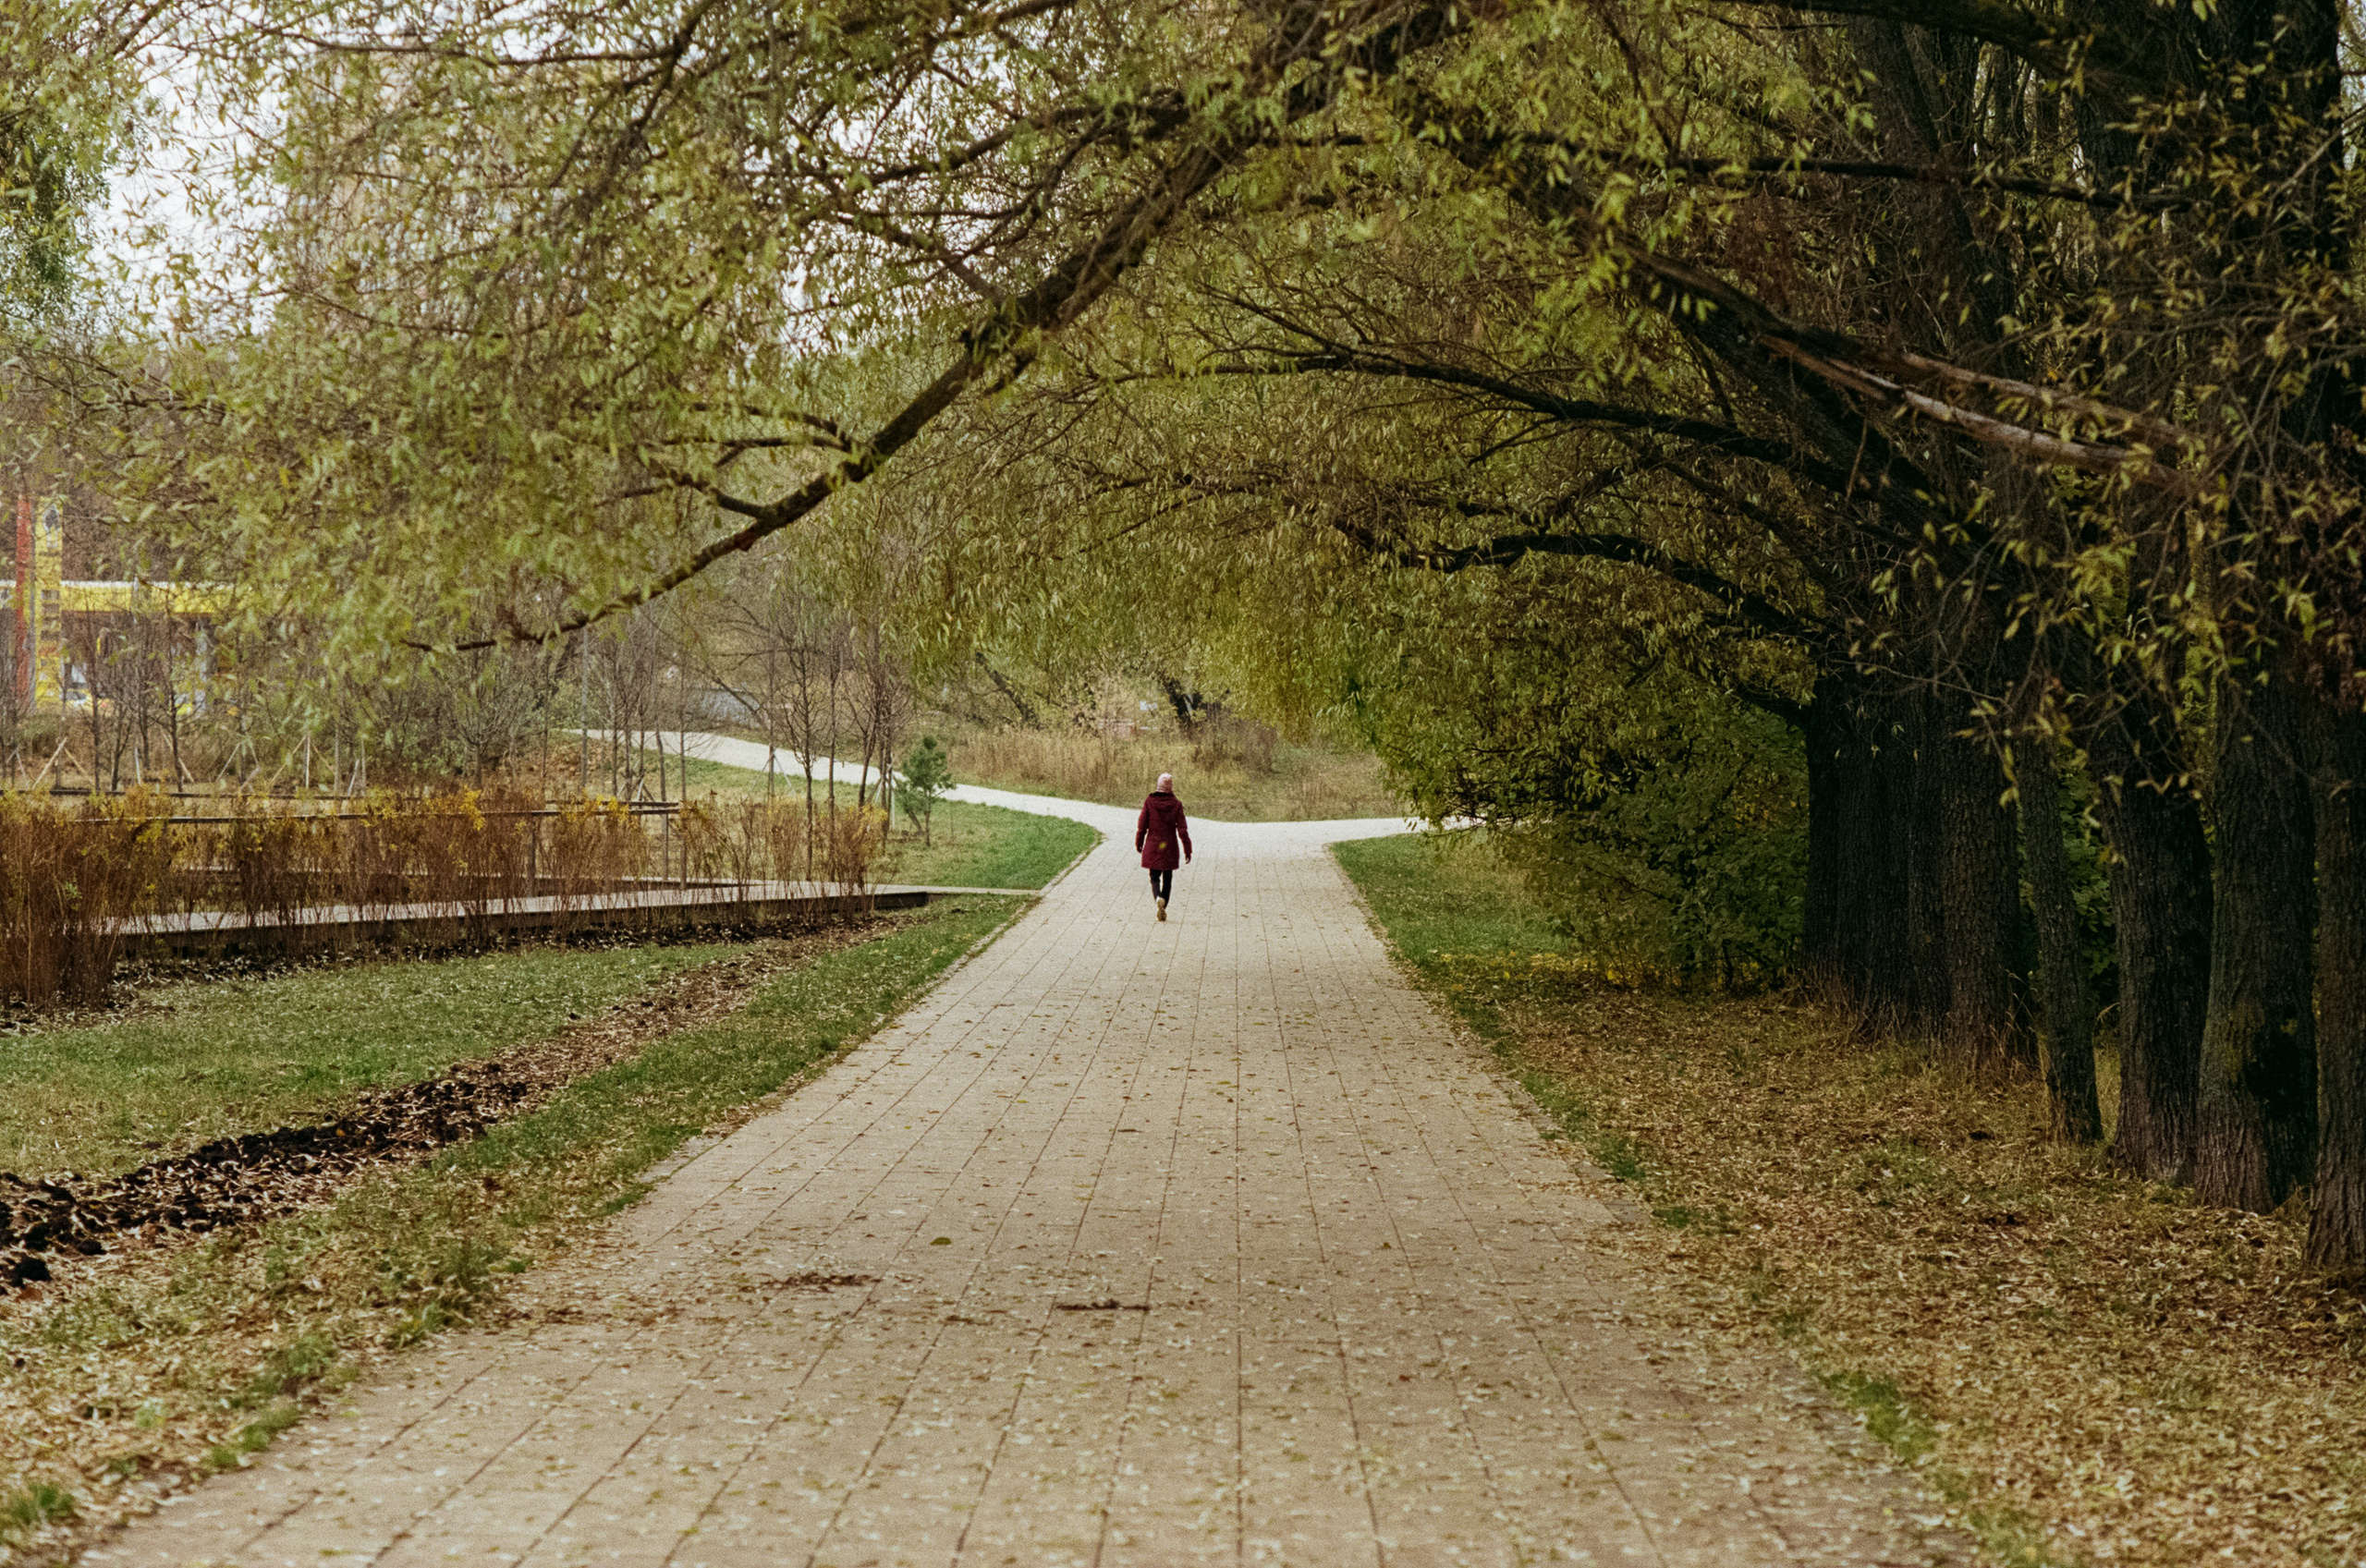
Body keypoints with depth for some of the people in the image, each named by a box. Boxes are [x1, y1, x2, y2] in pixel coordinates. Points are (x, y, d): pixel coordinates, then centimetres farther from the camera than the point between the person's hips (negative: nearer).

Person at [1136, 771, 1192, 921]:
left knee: (1154, 877, 6)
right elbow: (1182, 829, -7)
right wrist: (1187, 850, -2)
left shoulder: (1149, 803, -7)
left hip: (1153, 847, 0)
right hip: (1170, 849, 0)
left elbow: (1142, 825, -2)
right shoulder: (1176, 805, -7)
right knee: (1167, 879, 14)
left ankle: (1158, 898, -24)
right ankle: (1163, 908, 13)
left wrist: (1139, 843, 14)